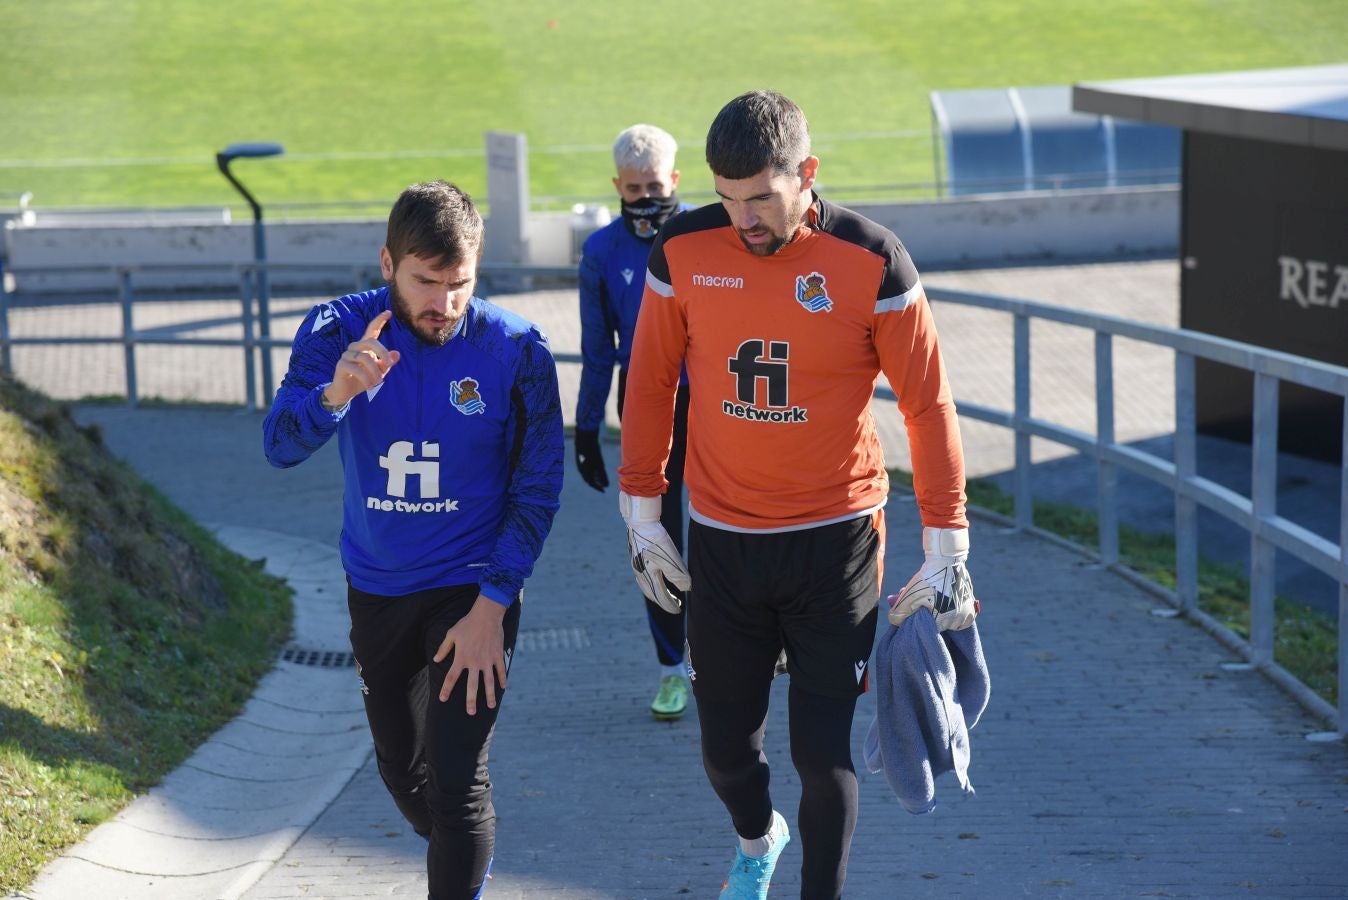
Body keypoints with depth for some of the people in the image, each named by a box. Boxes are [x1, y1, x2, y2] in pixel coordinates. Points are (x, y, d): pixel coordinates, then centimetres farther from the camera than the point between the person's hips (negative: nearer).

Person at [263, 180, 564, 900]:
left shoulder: (515, 350, -15)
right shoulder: (338, 330, -11)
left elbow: (537, 489, -8)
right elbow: (281, 445, -22)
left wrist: (492, 604, -14)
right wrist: (336, 393, -43)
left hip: (471, 589, -3)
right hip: (375, 590, 4)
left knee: (456, 783, -11)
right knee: (400, 769, 19)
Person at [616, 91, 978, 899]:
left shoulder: (871, 261, -13)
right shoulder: (684, 251, -6)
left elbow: (928, 403, -6)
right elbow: (650, 382, 6)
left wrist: (946, 546, -6)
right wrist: (641, 511, 8)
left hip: (836, 538, -2)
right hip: (721, 538, 3)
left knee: (823, 749, -3)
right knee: (726, 744, 12)